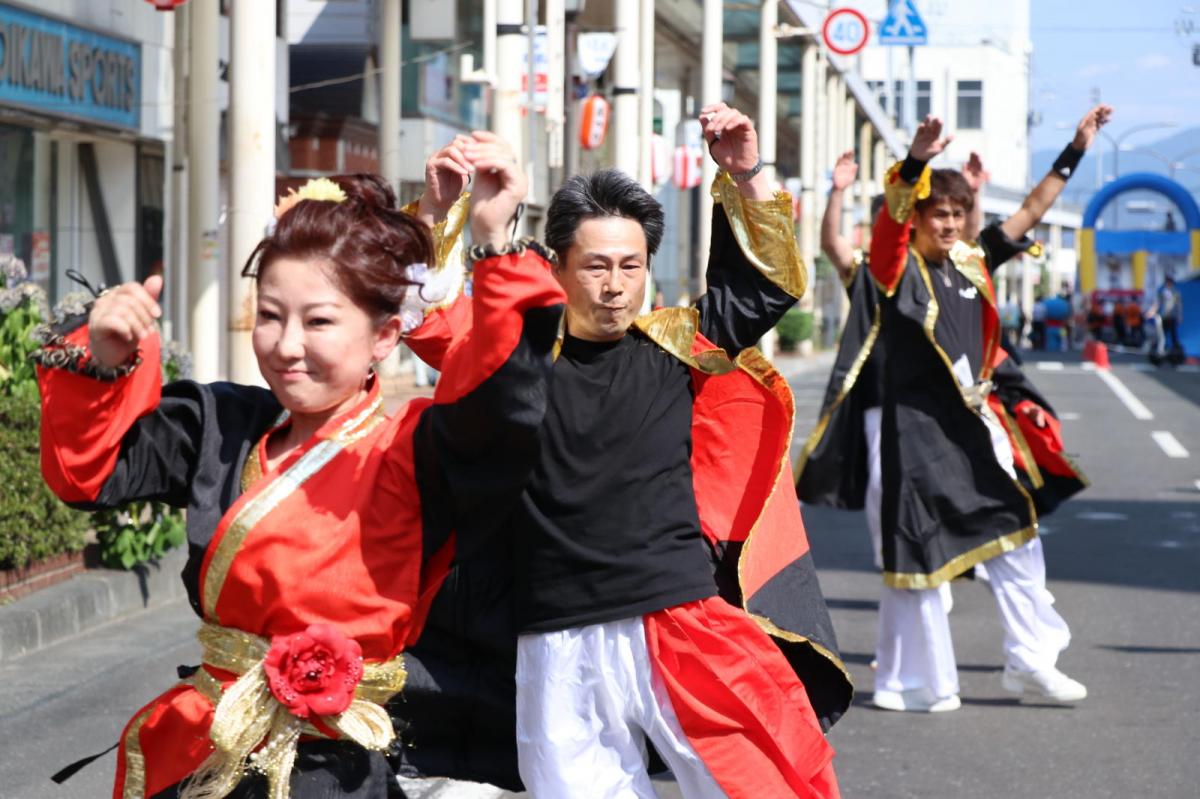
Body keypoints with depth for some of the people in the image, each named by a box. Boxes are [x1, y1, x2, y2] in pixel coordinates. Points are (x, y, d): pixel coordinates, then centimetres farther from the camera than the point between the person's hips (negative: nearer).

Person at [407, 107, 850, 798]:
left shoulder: (674, 344, 7)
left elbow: (770, 282, 7)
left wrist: (746, 177, -6)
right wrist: (442, 211, -14)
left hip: (678, 628, 0)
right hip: (560, 648, 0)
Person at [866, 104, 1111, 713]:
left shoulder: (972, 265, 8)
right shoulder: (900, 270, -9)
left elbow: (1030, 212, 16)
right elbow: (890, 219, -30)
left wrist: (1076, 150, 17)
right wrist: (915, 163, -47)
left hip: (972, 428, 7)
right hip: (917, 429, -7)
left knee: (1015, 533, 10)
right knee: (919, 549, -1)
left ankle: (1031, 660, 21)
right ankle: (912, 683, 10)